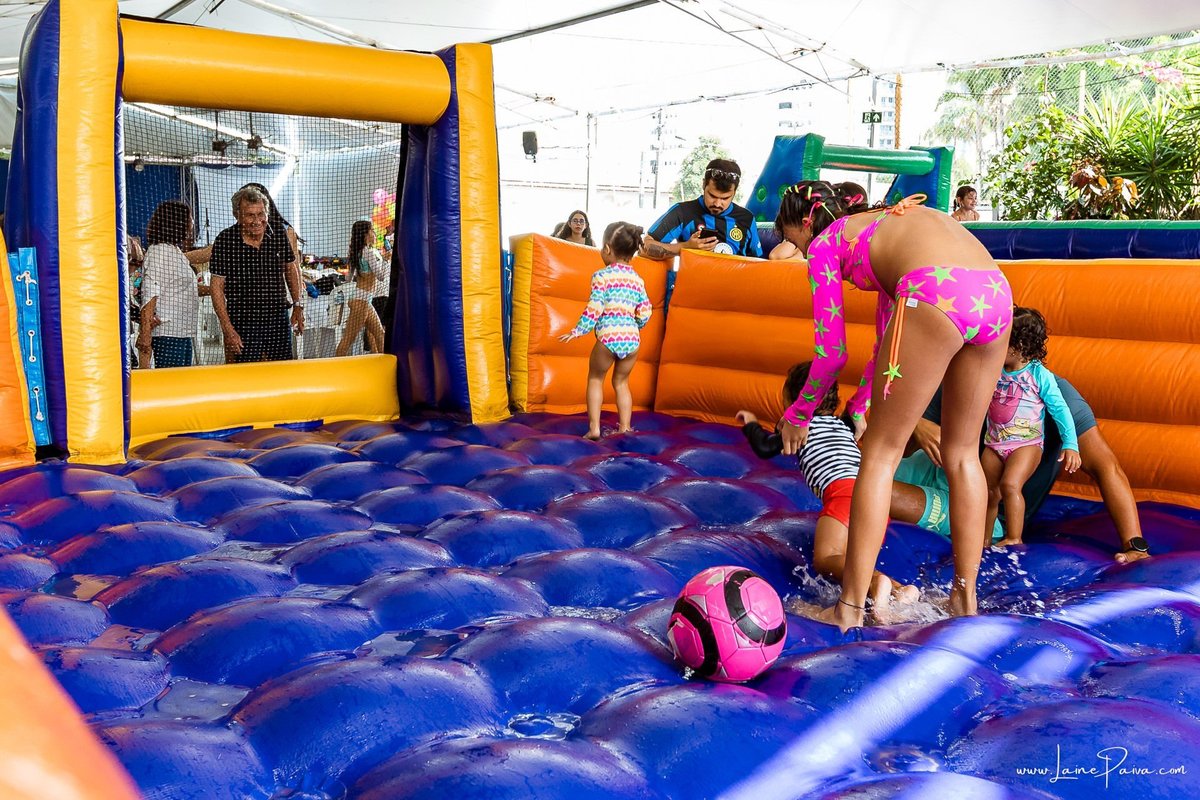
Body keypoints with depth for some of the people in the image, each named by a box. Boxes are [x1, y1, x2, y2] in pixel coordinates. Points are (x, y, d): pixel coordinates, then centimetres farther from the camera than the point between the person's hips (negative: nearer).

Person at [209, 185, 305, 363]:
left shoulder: (280, 234, -1)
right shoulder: (225, 240, -10)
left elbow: (291, 269, 16)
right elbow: (217, 286, -7)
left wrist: (297, 305, 11)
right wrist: (227, 328, -13)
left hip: (279, 321, 3)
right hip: (243, 324, -3)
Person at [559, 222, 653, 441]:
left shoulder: (602, 276, -3)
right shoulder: (637, 279, 11)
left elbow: (594, 308, -10)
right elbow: (645, 312, 9)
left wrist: (577, 331, -3)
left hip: (608, 337, -4)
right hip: (632, 339, 4)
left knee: (595, 379, 14)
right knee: (621, 382, 20)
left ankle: (594, 428, 8)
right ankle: (624, 428, 18)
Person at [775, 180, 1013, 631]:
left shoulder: (826, 244, 17)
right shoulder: (887, 225, 38)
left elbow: (831, 353, 16)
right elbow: (889, 336, 42)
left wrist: (798, 415, 31)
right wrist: (860, 404, 49)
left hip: (937, 297, -7)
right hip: (996, 293, 7)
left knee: (881, 454, 4)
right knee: (961, 453, 19)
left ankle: (850, 607, 7)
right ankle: (965, 599, 27)